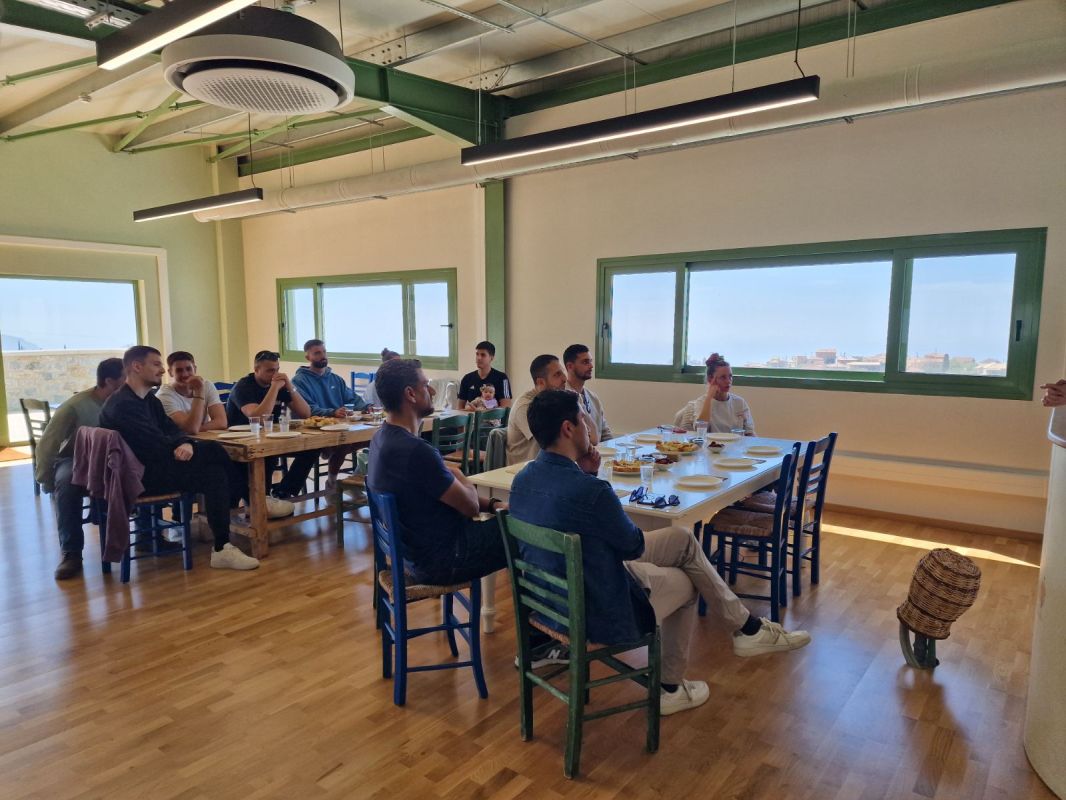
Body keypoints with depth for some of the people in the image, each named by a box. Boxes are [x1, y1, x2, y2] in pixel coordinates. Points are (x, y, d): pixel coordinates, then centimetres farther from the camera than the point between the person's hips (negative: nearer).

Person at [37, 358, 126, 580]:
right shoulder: (75, 406, -18)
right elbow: (46, 445, -12)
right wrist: (45, 482, -8)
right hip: (75, 459, -2)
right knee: (66, 481, -37)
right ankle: (71, 552, -26)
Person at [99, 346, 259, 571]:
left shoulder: (149, 399, 15)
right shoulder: (123, 404, -16)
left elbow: (172, 430, 8)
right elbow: (158, 445, -21)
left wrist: (187, 443, -15)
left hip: (154, 465, 9)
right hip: (140, 475, -9)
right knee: (214, 475, -22)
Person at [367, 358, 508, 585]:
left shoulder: (383, 438, 3)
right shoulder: (415, 451, -29)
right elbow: (470, 505, -17)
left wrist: (491, 504, 1)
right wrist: (458, 475, 3)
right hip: (440, 560, -9)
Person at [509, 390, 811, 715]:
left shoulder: (522, 479, -6)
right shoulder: (590, 490, -32)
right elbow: (634, 545, -13)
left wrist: (582, 471, -3)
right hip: (594, 613, -8)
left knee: (682, 539, 15)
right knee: (684, 582, 20)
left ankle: (748, 627, 30)